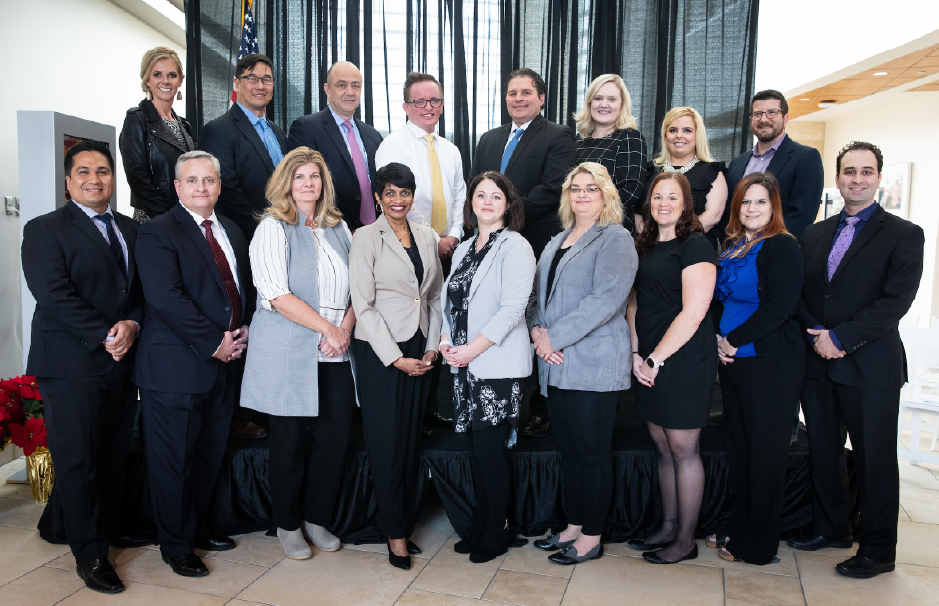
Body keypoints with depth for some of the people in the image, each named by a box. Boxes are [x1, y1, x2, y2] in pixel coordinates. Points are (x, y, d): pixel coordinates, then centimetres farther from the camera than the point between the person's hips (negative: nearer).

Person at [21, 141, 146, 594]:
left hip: (121, 362, 5)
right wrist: (104, 337, -17)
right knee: (77, 461, 4)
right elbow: (55, 295, -14)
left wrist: (132, 324, -9)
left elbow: (143, 286, 10)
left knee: (115, 454, 13)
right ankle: (89, 553, 16)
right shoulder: (45, 230, -3)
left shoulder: (129, 229, 14)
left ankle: (109, 527, 32)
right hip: (72, 366, -5)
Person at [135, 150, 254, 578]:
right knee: (174, 461, 6)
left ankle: (197, 527, 37)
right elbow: (166, 297, -19)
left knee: (210, 455, 18)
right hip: (176, 368, -7)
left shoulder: (232, 231, 15)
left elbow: (245, 287, 18)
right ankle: (176, 547, 22)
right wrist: (213, 343, -18)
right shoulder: (158, 232, -8)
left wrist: (244, 331, 0)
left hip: (223, 365, 7)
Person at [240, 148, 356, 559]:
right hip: (288, 353, -5)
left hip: (336, 354, 5)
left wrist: (346, 328, -4)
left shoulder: (338, 229, 14)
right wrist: (327, 327, -15)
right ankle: (288, 525, 23)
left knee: (337, 435, 4)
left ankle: (317, 518, 24)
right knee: (289, 440, 4)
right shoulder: (273, 229, -3)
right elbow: (277, 295, -13)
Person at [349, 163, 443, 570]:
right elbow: (363, 304, -10)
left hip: (418, 350, 5)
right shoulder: (366, 238, -5)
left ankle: (406, 521, 22)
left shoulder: (426, 236, 10)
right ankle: (395, 532, 13)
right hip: (379, 351, -5)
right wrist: (395, 358, -12)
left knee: (412, 439, 9)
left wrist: (432, 346, 4)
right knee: (386, 441, -1)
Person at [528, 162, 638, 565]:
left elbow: (606, 298, -18)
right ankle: (573, 527, 28)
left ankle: (591, 538, 16)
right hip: (557, 366, 7)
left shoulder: (615, 240, -5)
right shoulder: (557, 243, 19)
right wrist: (538, 330, -4)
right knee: (569, 450, 14)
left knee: (593, 452, 3)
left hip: (594, 365, -7)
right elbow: (538, 294, 17)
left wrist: (554, 336, -17)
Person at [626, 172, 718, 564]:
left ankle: (685, 541, 16)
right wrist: (636, 354, 1)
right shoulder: (644, 247, 14)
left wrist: (656, 358, -13)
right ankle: (668, 528, 27)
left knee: (683, 448, 2)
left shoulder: (695, 246, -8)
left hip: (684, 359, -7)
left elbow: (693, 312, -15)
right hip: (649, 362, 7)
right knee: (662, 447, 14)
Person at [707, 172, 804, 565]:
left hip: (772, 365, -7)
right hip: (733, 362, 7)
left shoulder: (781, 247, -10)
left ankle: (758, 544, 14)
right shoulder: (732, 248, 13)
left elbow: (778, 307, -19)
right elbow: (717, 298, 16)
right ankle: (740, 525, 27)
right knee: (738, 445, 13)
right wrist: (718, 339, 1)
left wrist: (735, 340, -13)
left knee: (765, 452, 2)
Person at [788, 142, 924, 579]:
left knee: (874, 461, 5)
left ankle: (878, 551, 21)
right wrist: (817, 334, -8)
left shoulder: (904, 235, -3)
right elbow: (798, 294, 8)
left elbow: (895, 301, -13)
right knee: (823, 453, 15)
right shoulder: (814, 235, 12)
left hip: (871, 367, -4)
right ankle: (831, 528, 34)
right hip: (818, 364, 5)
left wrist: (839, 337, -17)